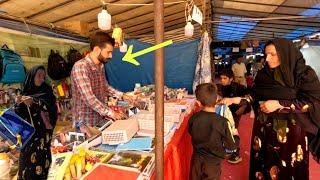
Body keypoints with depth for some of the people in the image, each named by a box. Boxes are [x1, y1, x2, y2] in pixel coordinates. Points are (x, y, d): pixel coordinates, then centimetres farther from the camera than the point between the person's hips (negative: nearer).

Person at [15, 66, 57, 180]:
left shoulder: (46, 92, 3)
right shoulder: (25, 94, 10)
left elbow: (51, 107, -16)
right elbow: (19, 115, 8)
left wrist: (34, 102, -29)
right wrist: (18, 104, -10)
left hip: (42, 134, -3)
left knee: (40, 159, -7)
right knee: (27, 160, 1)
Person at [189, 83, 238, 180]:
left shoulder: (193, 118, -15)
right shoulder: (222, 122, -25)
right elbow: (232, 146, -14)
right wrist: (235, 134, 5)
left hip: (197, 160, 3)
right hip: (213, 162, -2)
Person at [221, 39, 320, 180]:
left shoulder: (305, 74, -10)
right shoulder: (263, 74, 1)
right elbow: (255, 96, 6)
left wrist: (280, 104, -22)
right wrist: (236, 99, -8)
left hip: (291, 130, -3)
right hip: (264, 127, 3)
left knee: (289, 168, 13)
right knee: (263, 164, 14)